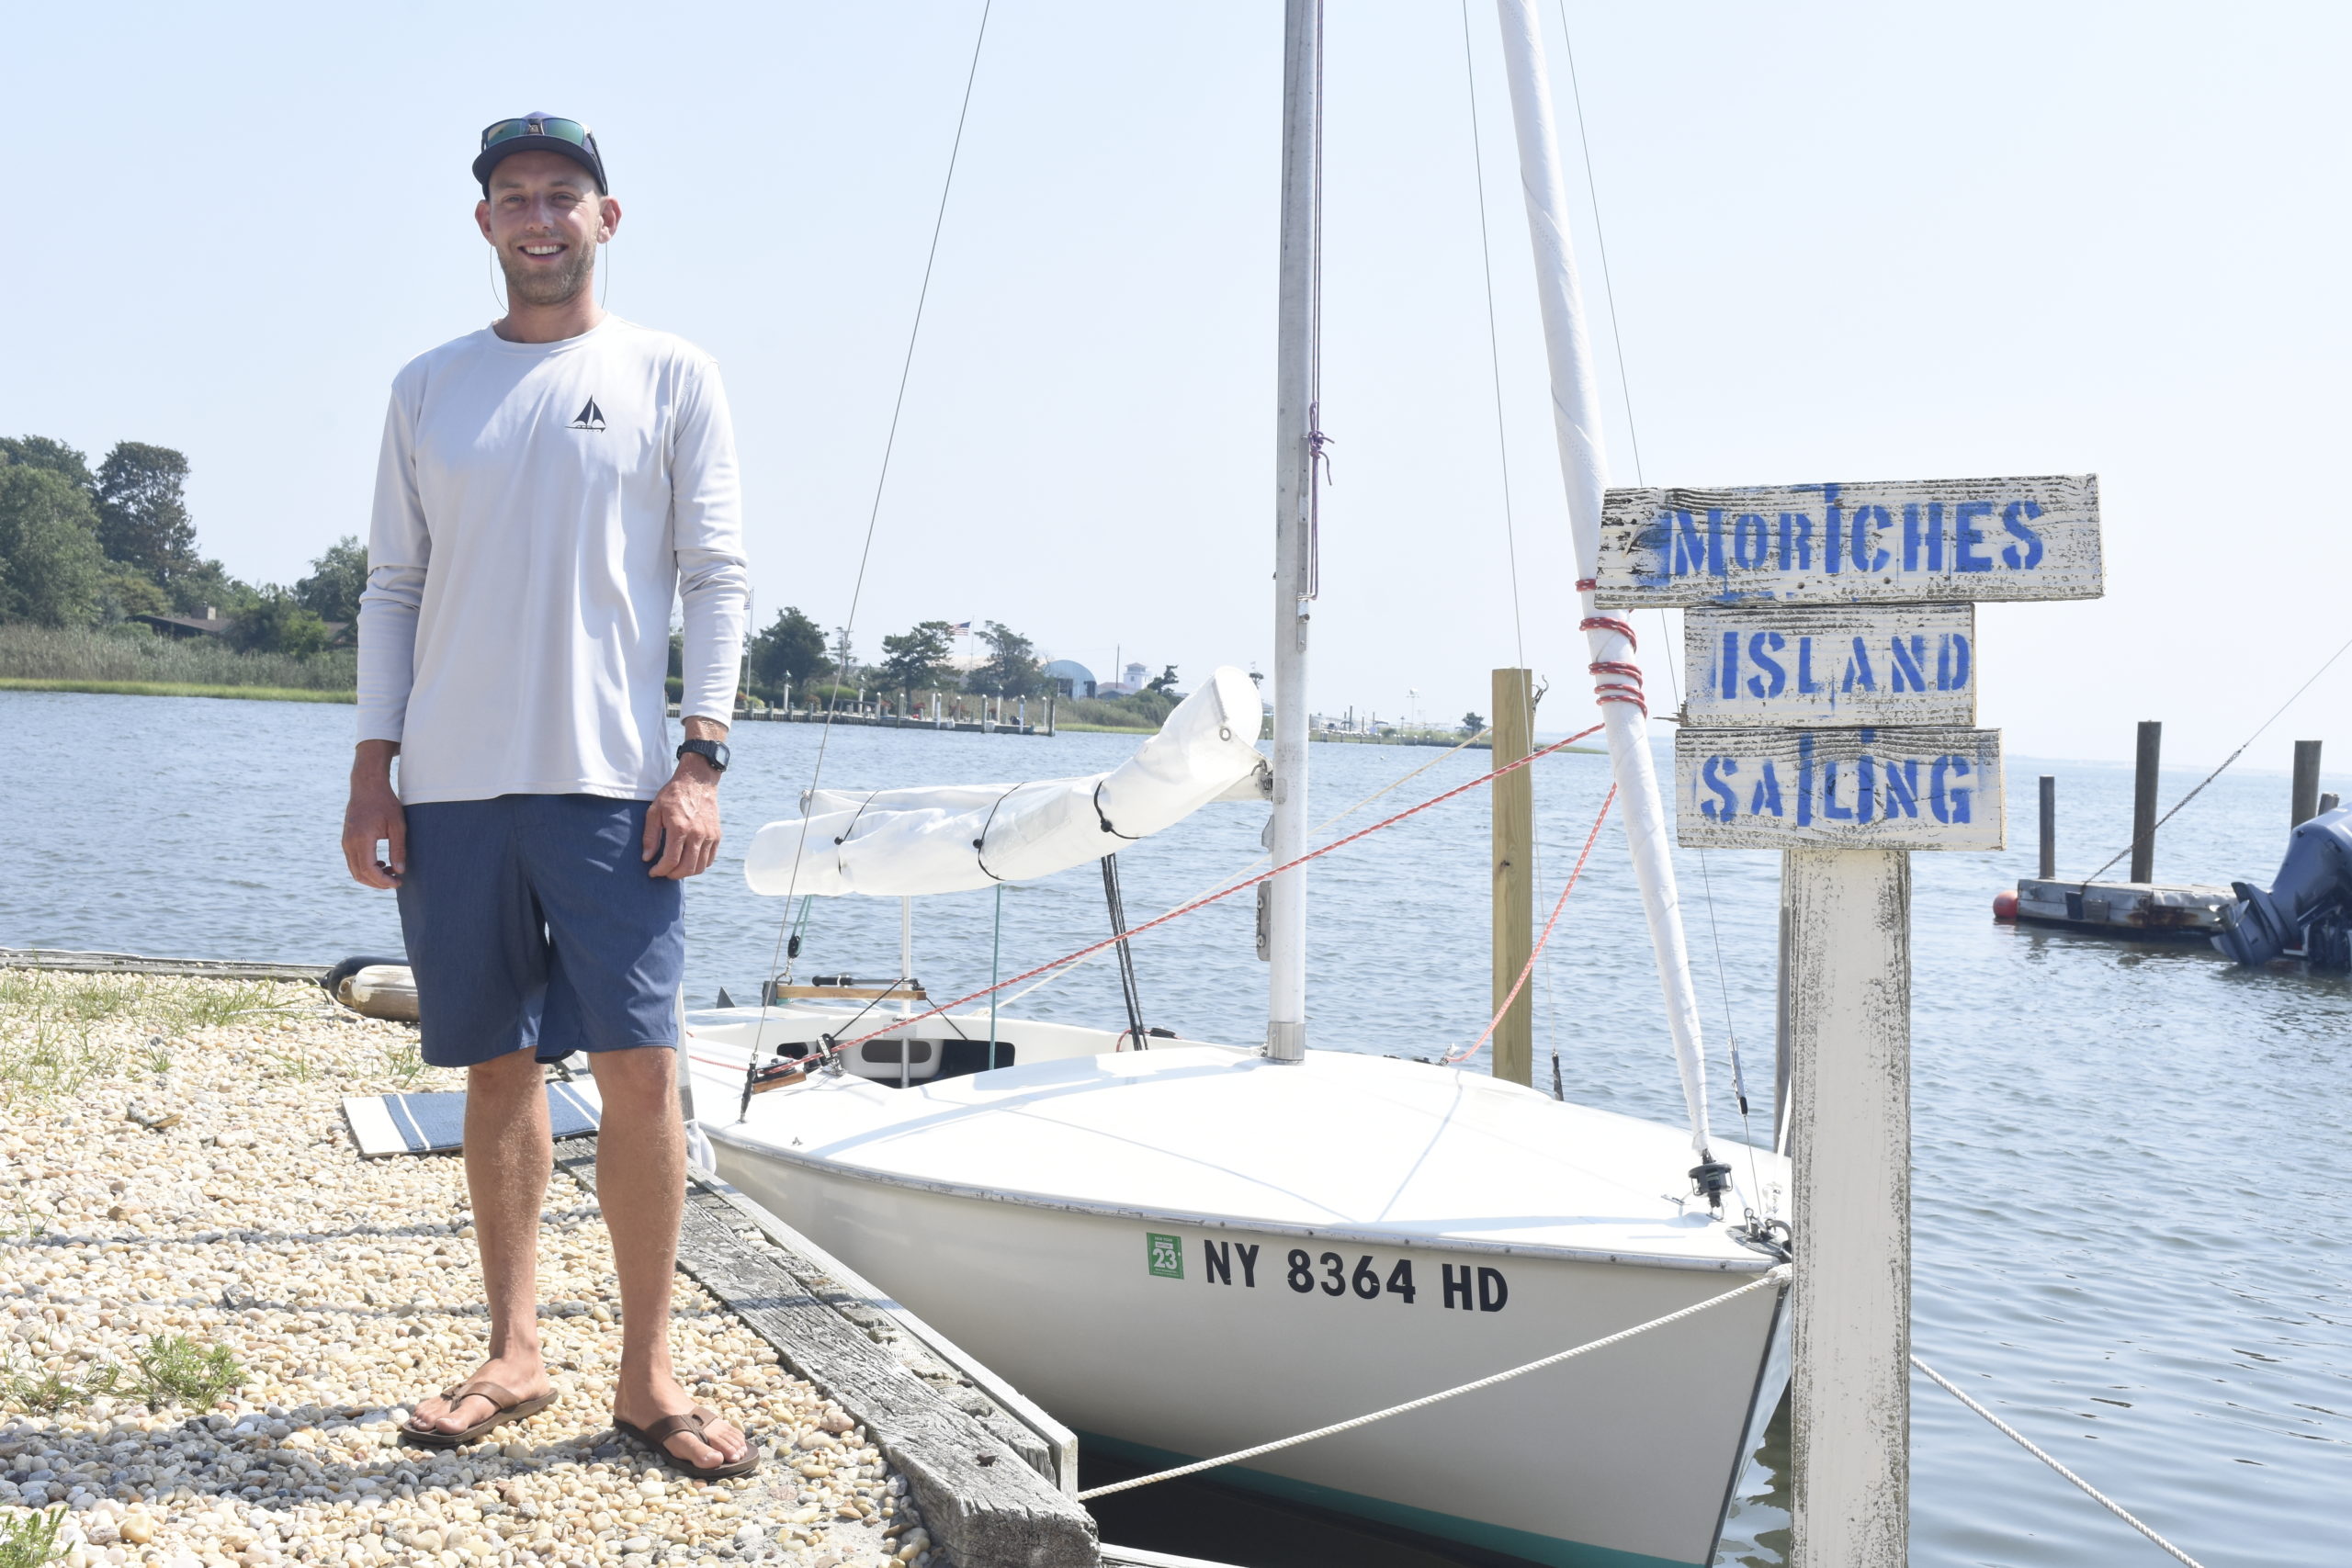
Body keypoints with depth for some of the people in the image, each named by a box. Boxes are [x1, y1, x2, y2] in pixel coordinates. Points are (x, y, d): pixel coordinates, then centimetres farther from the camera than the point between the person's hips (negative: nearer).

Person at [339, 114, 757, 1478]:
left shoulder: (672, 376, 6)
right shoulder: (429, 389, 14)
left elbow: (719, 577, 2)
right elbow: (393, 587, 14)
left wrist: (702, 760, -8)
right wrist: (372, 771, 6)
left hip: (610, 781, -2)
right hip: (452, 786, 3)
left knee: (641, 1066, -7)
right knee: (499, 1068, 7)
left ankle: (649, 1372, 3)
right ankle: (515, 1355, 17)